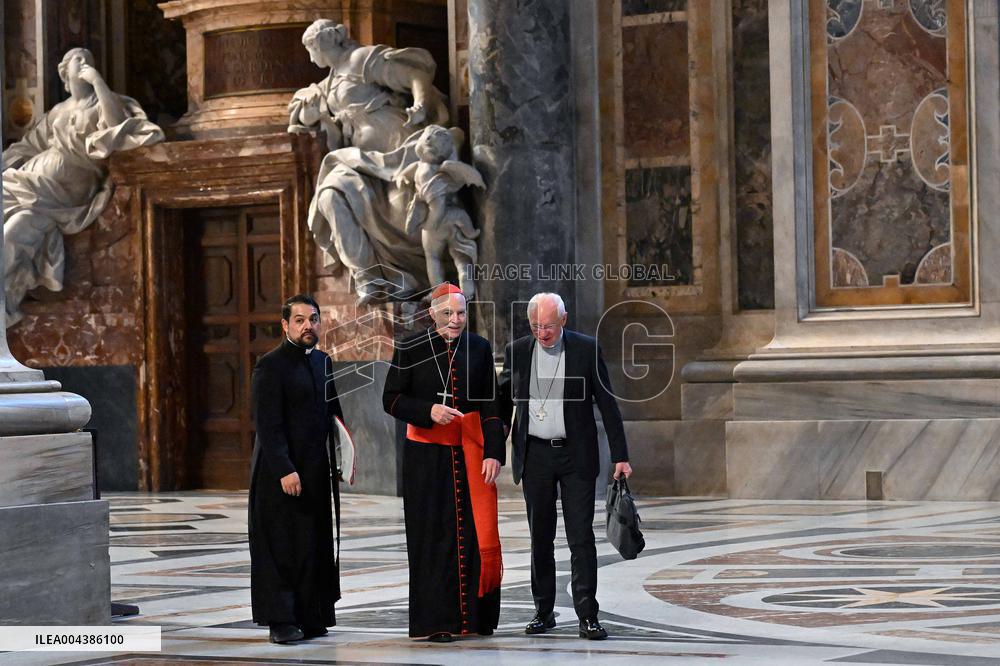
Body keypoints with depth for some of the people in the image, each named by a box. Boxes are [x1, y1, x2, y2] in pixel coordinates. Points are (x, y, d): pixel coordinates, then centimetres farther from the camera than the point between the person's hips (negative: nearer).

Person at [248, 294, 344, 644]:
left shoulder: (323, 362, 14)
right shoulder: (270, 366, -9)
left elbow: (334, 414, 20)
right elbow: (268, 425, -15)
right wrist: (284, 471, -21)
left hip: (317, 471, 7)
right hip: (281, 472, -7)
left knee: (315, 545, 7)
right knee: (281, 546, -3)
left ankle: (311, 616, 12)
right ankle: (281, 621, 0)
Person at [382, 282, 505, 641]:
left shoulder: (479, 349, 4)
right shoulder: (410, 350, -2)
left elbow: (490, 406, 3)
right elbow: (391, 399, 0)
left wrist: (493, 453, -5)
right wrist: (428, 411, -17)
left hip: (471, 451, 2)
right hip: (427, 454, -2)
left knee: (480, 533, -1)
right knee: (434, 537, -1)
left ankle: (477, 616, 12)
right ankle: (437, 620, 5)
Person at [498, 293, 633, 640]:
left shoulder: (586, 349, -4)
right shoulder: (517, 351, 3)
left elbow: (607, 404, -1)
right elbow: (504, 403, 14)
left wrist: (620, 456, -4)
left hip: (576, 456, -2)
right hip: (535, 456, 2)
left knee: (581, 537, -6)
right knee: (540, 538, 8)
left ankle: (587, 616, -5)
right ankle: (544, 611, 18)